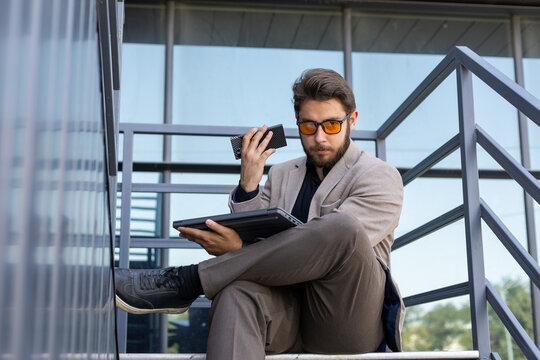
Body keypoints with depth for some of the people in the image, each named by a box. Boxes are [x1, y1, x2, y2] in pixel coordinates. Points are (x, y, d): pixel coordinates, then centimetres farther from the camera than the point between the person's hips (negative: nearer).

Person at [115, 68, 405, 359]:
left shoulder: (381, 177, 5)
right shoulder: (281, 175, 21)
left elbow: (334, 246, -13)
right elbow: (257, 242, 12)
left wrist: (240, 247, -20)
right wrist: (248, 186, -5)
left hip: (348, 322, -2)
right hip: (289, 316, 3)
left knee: (342, 225, -33)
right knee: (238, 291, -34)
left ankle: (188, 281, -25)